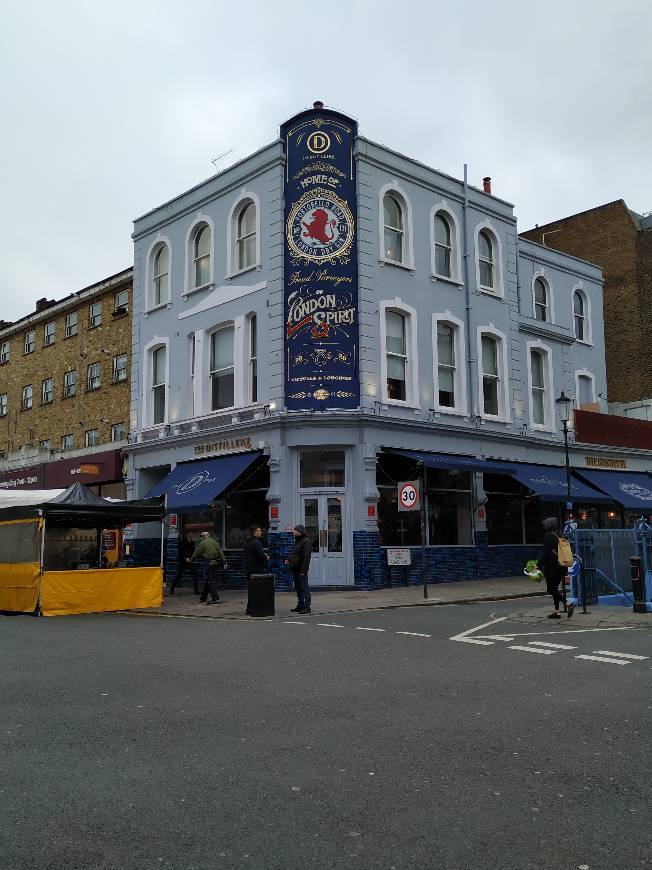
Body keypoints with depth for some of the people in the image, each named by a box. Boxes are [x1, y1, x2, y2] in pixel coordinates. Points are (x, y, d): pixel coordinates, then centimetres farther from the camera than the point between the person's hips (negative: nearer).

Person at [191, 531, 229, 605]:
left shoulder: (203, 543, -4)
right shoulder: (215, 542, 13)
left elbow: (197, 553, 2)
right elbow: (221, 553, 11)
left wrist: (191, 559, 17)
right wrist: (224, 562, 11)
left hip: (208, 564, -7)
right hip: (215, 563, 7)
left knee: (211, 581, -6)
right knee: (207, 581, 16)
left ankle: (216, 599, -12)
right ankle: (203, 598, 24)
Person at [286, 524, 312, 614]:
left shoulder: (306, 541, -13)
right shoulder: (297, 540, 18)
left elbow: (306, 557, -20)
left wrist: (303, 570, -23)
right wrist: (289, 560, 11)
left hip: (301, 570, -10)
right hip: (295, 569, 10)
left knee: (304, 587, -6)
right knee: (298, 588, 14)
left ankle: (307, 606, -3)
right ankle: (300, 605, 22)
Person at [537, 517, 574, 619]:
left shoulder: (548, 535, -12)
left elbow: (545, 552, -18)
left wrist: (538, 564, -17)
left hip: (552, 567, -8)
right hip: (561, 567, 8)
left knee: (551, 590, -3)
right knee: (555, 589, 15)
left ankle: (567, 604, -19)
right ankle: (556, 611, 15)